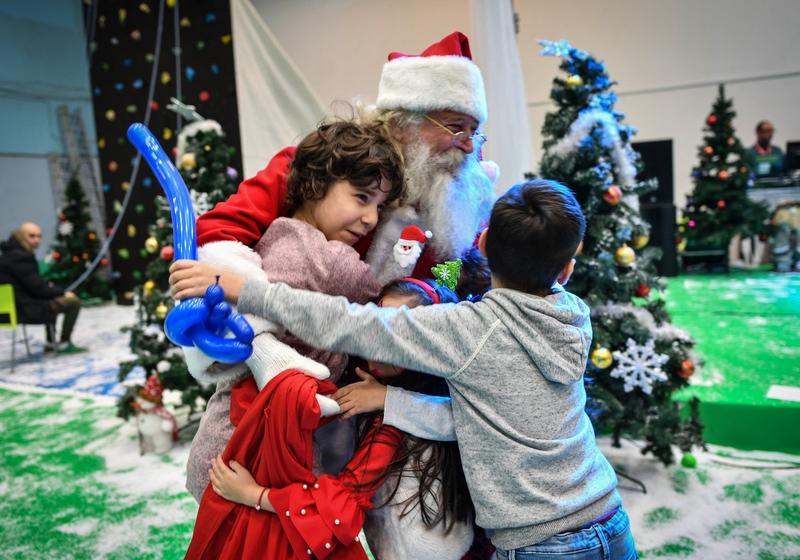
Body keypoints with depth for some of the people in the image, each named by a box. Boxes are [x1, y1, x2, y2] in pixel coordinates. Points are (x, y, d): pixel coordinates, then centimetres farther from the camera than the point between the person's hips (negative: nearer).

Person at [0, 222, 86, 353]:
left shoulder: (12, 254, 12)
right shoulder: (20, 257, -21)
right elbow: (36, 287, -21)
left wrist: (54, 290, 5)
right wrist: (62, 293, -9)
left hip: (19, 303, 11)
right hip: (24, 308, -11)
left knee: (52, 299, 36)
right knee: (73, 302, -10)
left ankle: (51, 343, 35)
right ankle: (64, 344, 1)